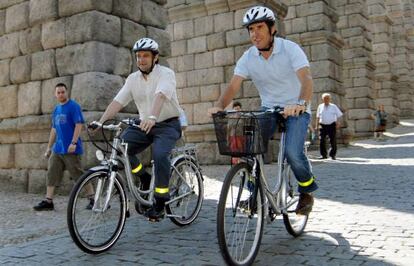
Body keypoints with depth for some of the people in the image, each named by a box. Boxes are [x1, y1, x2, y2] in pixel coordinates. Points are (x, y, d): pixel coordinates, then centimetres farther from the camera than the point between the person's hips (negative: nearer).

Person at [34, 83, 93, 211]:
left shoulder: (73, 106, -6)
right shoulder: (56, 109, 16)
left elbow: (79, 125, -14)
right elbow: (54, 129, 21)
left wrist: (73, 142, -22)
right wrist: (49, 147, 20)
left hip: (70, 149, -7)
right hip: (57, 149, 7)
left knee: (79, 174, -4)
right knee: (51, 174, 5)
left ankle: (93, 199, 5)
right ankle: (48, 201, 10)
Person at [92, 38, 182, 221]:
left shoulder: (166, 74, -12)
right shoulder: (133, 79, 4)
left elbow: (160, 96, -32)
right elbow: (118, 101, -5)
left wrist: (152, 117, -50)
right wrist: (101, 121, -19)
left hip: (167, 125, -5)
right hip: (144, 125, 5)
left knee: (159, 154, -31)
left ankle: (160, 201, -14)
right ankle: (144, 178, 5)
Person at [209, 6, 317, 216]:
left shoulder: (290, 49, -16)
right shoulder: (248, 57, -5)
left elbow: (306, 78, -29)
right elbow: (233, 86, -14)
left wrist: (301, 104, -49)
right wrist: (219, 106, -34)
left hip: (296, 110, -4)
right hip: (268, 109, 4)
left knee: (292, 152, -25)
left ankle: (307, 190, 6)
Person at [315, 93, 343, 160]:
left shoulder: (334, 106, 7)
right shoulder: (320, 106, 9)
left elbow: (339, 115, 6)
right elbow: (318, 117, 14)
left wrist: (338, 123, -6)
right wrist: (317, 125, 9)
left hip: (331, 125, -1)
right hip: (322, 125, 1)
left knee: (333, 141, 1)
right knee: (321, 140, -6)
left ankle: (333, 155, 14)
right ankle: (323, 155, 5)